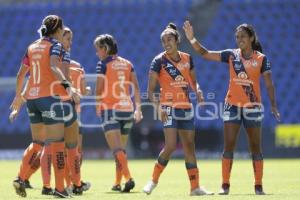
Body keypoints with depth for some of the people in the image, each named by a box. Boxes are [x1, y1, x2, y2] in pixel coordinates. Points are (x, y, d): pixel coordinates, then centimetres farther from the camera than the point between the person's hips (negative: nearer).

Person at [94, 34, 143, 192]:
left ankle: (128, 178, -29)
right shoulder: (127, 64, 11)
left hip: (110, 109, -6)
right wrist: (138, 108, 10)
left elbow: (99, 89, -5)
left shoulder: (103, 64, -4)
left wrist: (98, 106, 12)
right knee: (121, 148, 16)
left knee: (116, 148, -11)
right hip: (127, 109, 6)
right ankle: (117, 183, 20)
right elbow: (136, 88, 7)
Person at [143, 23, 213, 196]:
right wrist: (158, 106, -23)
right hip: (169, 107, -5)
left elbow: (193, 81, 18)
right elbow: (151, 89, -9)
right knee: (171, 146, -17)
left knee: (190, 146, 7)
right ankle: (154, 180, 0)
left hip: (186, 108, 5)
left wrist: (198, 91, -4)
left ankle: (195, 187, 11)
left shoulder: (187, 58, 6)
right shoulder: (159, 61, -7)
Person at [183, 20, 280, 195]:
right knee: (229, 146, -3)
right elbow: (205, 54, 1)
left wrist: (274, 105, -16)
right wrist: (192, 39, -11)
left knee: (256, 147, 4)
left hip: (253, 107, -1)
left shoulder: (262, 59, -3)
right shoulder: (231, 55, 2)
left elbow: (269, 84, -6)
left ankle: (259, 186, 9)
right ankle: (225, 185, -1)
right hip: (232, 106, 1)